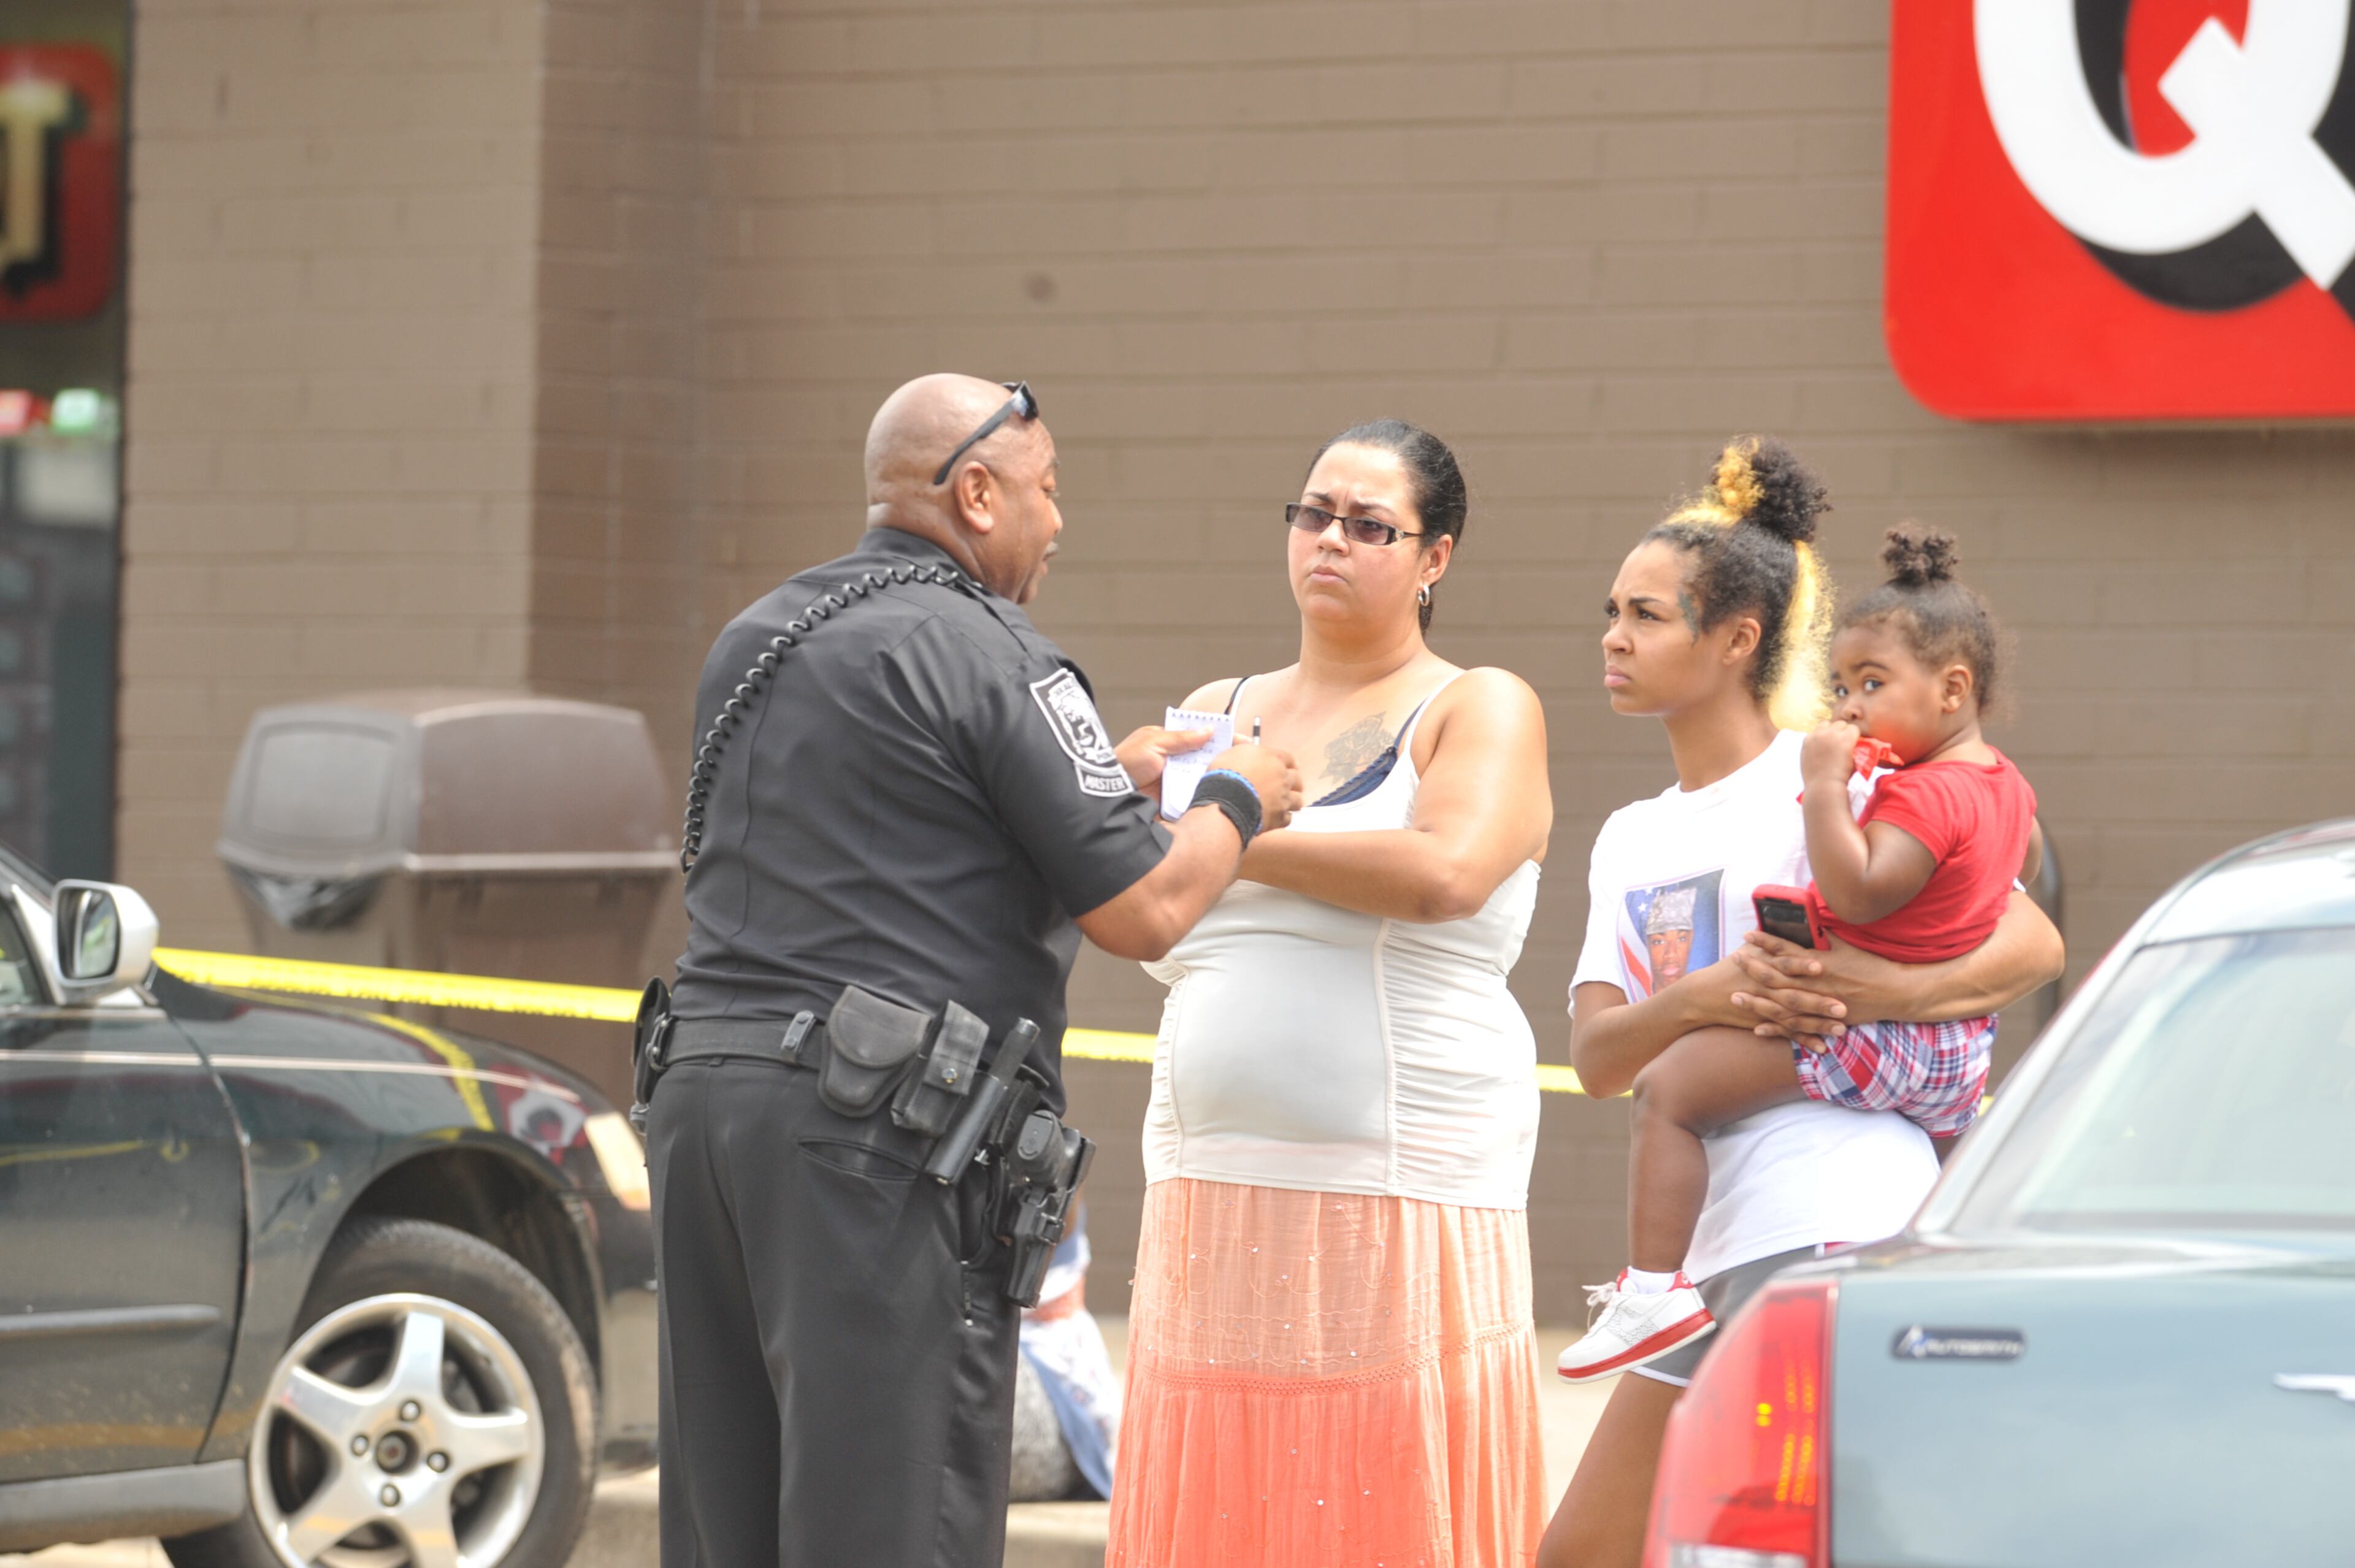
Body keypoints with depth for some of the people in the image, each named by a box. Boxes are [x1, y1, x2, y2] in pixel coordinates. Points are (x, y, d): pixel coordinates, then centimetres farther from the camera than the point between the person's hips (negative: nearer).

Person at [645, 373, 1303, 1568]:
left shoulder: (753, 643, 17)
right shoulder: (989, 656, -7)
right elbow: (1143, 913, -9)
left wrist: (1107, 775, 32)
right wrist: (1236, 802, 11)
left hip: (707, 1081, 8)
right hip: (877, 1123, -8)